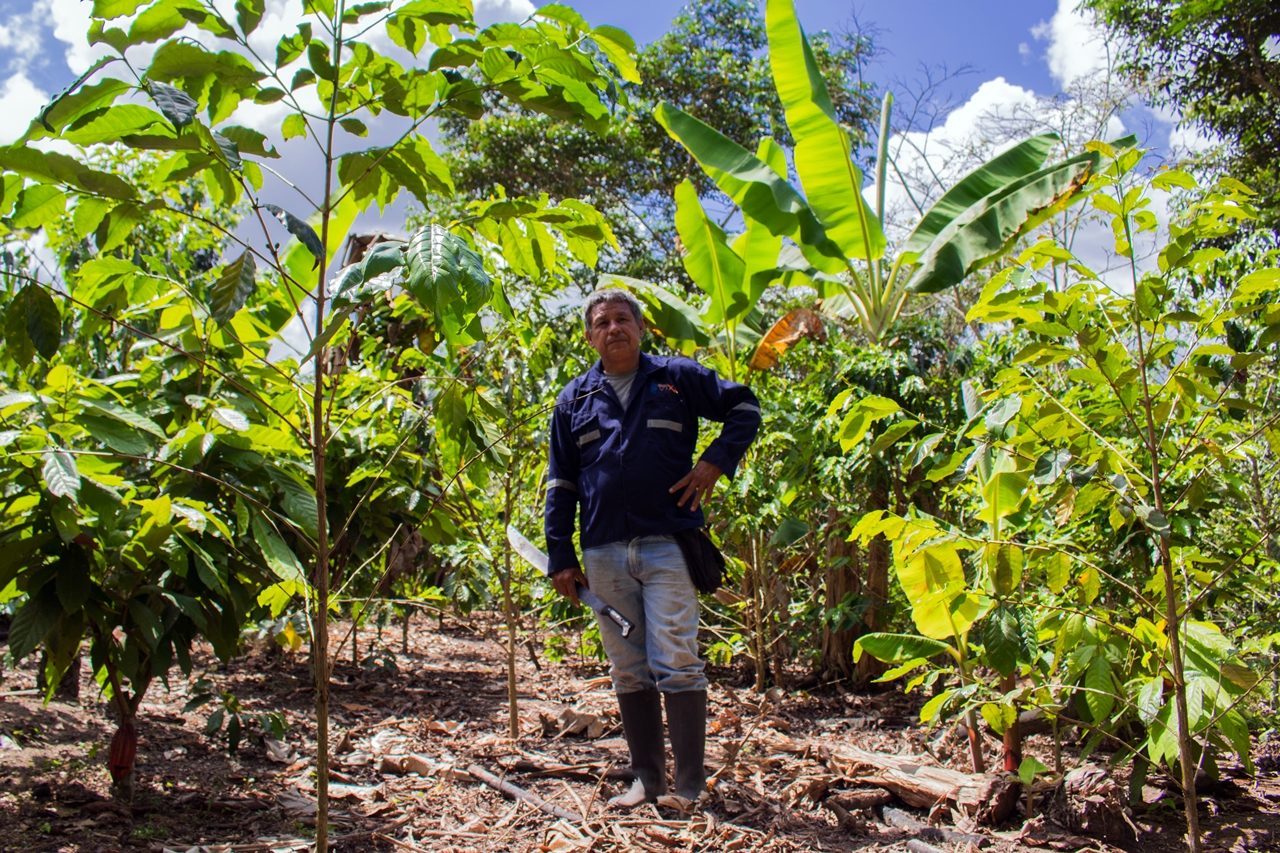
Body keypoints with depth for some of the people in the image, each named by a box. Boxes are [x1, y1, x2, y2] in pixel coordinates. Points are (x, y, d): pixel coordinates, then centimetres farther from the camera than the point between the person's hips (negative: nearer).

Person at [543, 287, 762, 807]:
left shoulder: (677, 378, 6)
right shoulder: (575, 399, 14)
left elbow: (745, 408, 14)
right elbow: (560, 483, 14)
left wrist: (717, 461, -2)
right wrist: (560, 557, 8)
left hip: (668, 545, -3)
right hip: (604, 555, 4)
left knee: (676, 664, -8)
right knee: (628, 672, 9)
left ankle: (691, 789, 2)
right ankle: (648, 779, 21)